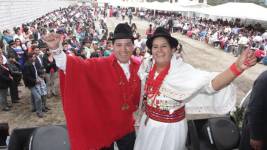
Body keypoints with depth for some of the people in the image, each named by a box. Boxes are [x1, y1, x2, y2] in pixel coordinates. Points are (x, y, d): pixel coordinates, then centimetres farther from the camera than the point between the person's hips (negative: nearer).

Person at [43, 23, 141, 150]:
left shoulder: (137, 66, -5)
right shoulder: (101, 65, -17)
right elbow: (79, 65, -29)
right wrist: (56, 49, -41)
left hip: (126, 125, 4)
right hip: (104, 125, -3)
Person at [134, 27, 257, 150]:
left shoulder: (182, 70, -24)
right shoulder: (147, 65, -9)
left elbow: (211, 84, -39)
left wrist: (237, 67, -53)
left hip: (170, 128, -4)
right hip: (148, 123, 5)